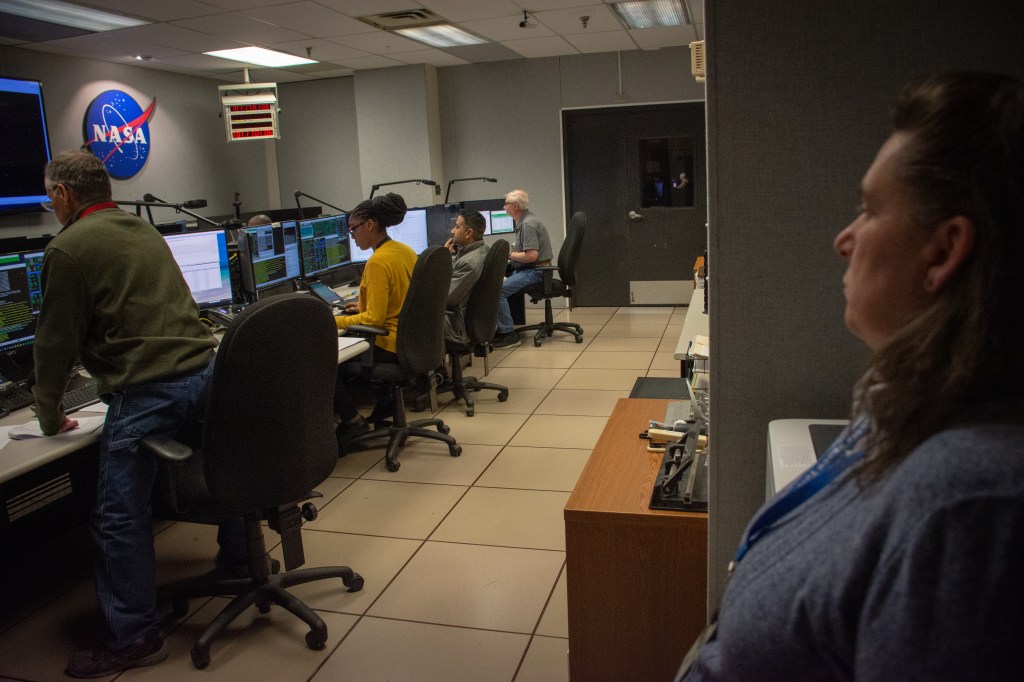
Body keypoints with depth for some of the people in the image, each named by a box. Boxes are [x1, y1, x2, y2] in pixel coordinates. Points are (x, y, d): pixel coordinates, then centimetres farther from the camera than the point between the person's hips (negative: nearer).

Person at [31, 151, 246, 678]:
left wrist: (49, 416, 12)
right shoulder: (145, 231, 17)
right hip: (204, 371, 8)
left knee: (119, 517, 2)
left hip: (146, 393, -8)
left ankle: (134, 638, 10)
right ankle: (238, 559, 42)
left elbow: (56, 341, -2)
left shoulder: (67, 248, -6)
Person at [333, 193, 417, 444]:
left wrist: (335, 322, -15)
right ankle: (385, 401, 29)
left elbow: (374, 318, -23)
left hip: (392, 345, -9)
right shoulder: (406, 251, 3)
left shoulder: (378, 262, -22)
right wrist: (365, 306, 17)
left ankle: (351, 419, 11)